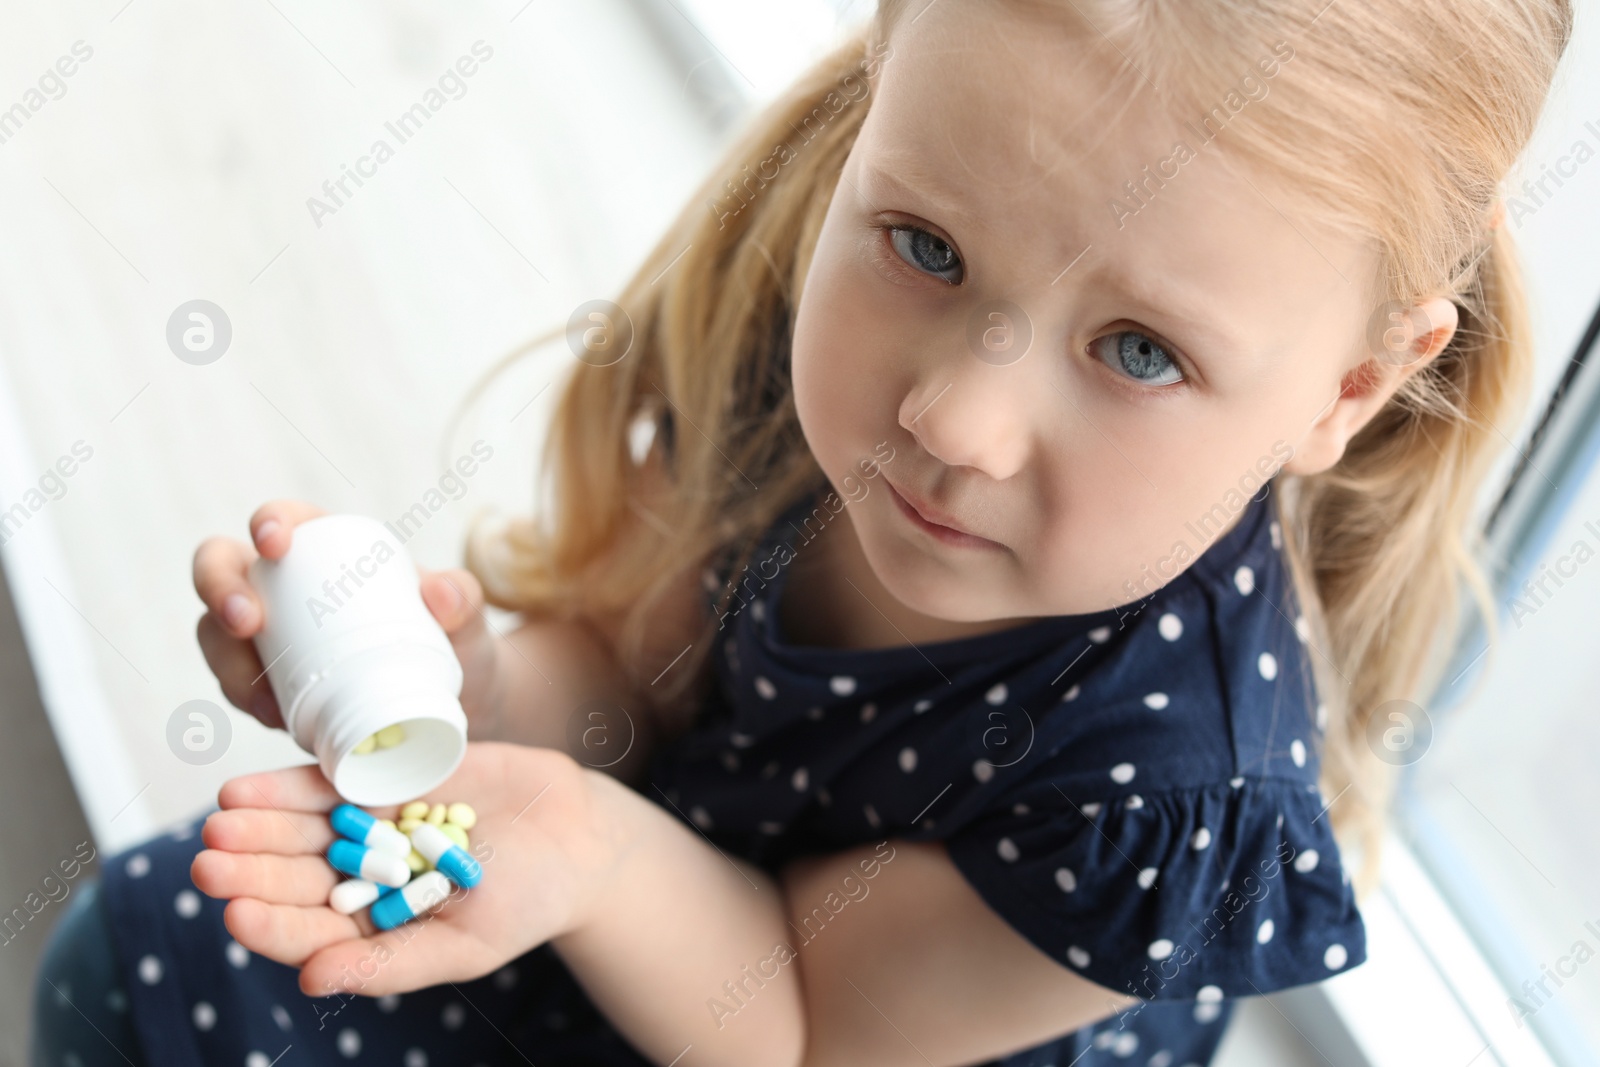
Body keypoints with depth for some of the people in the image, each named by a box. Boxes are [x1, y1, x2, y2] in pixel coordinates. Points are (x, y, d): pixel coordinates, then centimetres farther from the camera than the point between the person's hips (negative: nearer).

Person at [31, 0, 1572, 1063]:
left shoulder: (1180, 791, -37)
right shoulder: (798, 353, -24)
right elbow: (618, 667, -10)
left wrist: (587, 845, -44)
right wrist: (460, 680, -33)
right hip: (620, 935, 5)